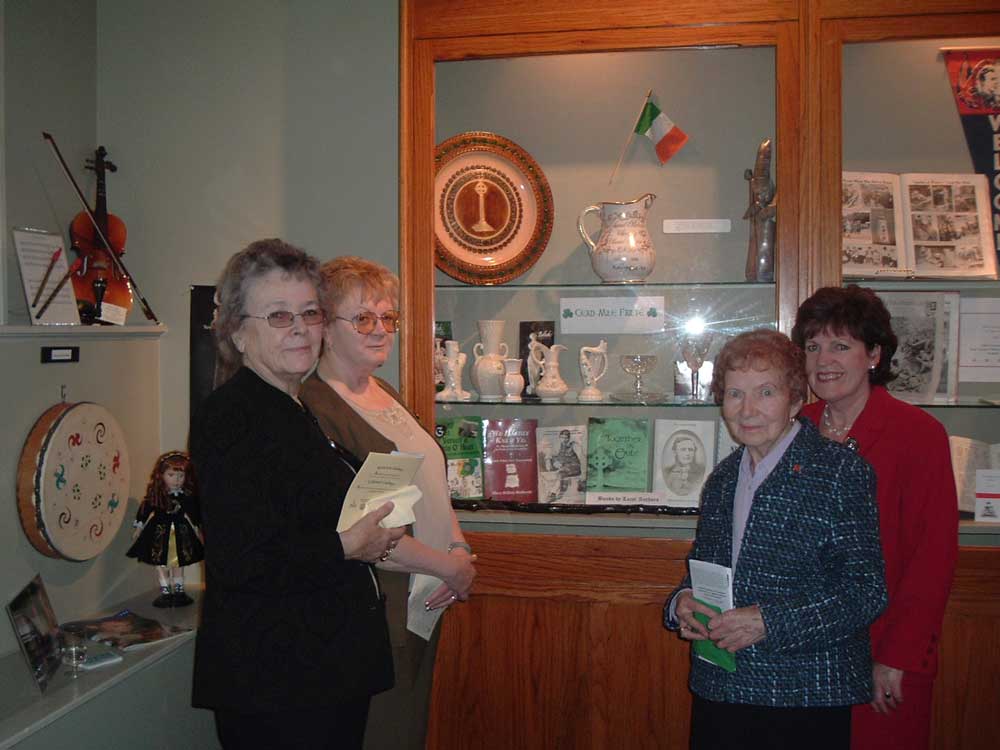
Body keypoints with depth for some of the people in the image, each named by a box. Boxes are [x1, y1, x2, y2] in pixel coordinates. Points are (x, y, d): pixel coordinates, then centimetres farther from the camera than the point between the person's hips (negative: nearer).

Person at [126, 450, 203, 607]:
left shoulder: (188, 496, -10)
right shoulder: (155, 495, -13)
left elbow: (194, 513, 2)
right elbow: (144, 510, -4)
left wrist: (196, 529, 8)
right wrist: (139, 528, 0)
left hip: (181, 532, 1)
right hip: (160, 532, -1)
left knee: (179, 564, 12)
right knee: (161, 564, 6)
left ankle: (179, 590, 23)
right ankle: (165, 592, 16)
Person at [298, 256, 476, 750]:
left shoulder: (385, 393, 11)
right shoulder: (315, 408, -18)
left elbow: (431, 485, 15)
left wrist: (461, 550, -2)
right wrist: (449, 567, -15)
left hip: (425, 610, 8)